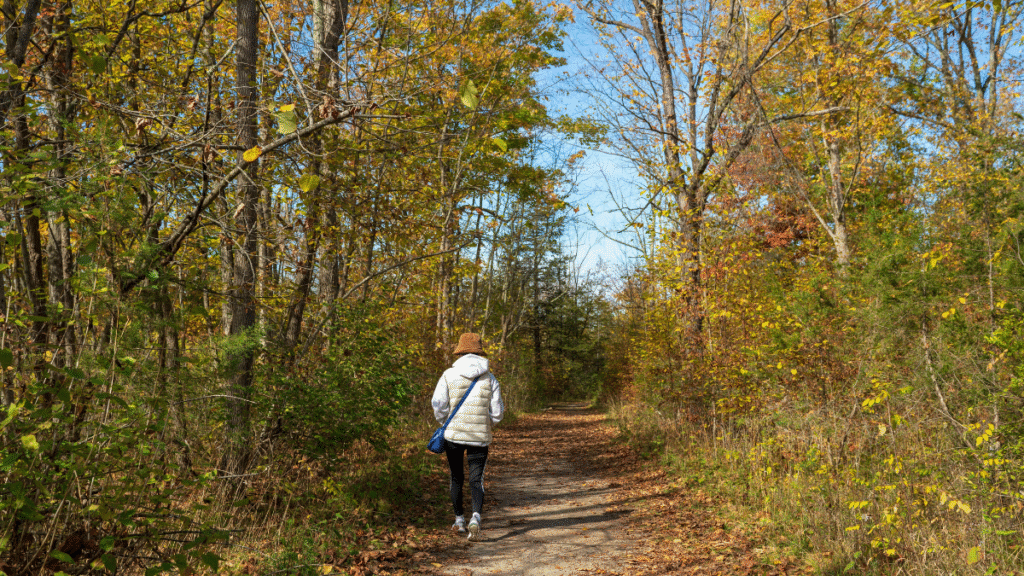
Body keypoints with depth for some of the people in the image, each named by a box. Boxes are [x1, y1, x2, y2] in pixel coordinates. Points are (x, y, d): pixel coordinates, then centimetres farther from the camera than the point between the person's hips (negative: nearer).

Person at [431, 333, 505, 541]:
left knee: (456, 477, 17)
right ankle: (476, 518, -18)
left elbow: (438, 404, -7)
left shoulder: (449, 375, -4)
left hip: (453, 434, 0)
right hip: (480, 437, 0)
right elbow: (497, 412, 1)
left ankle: (459, 521, 26)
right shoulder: (490, 379, -1)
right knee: (476, 479, 5)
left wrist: (446, 423, 11)